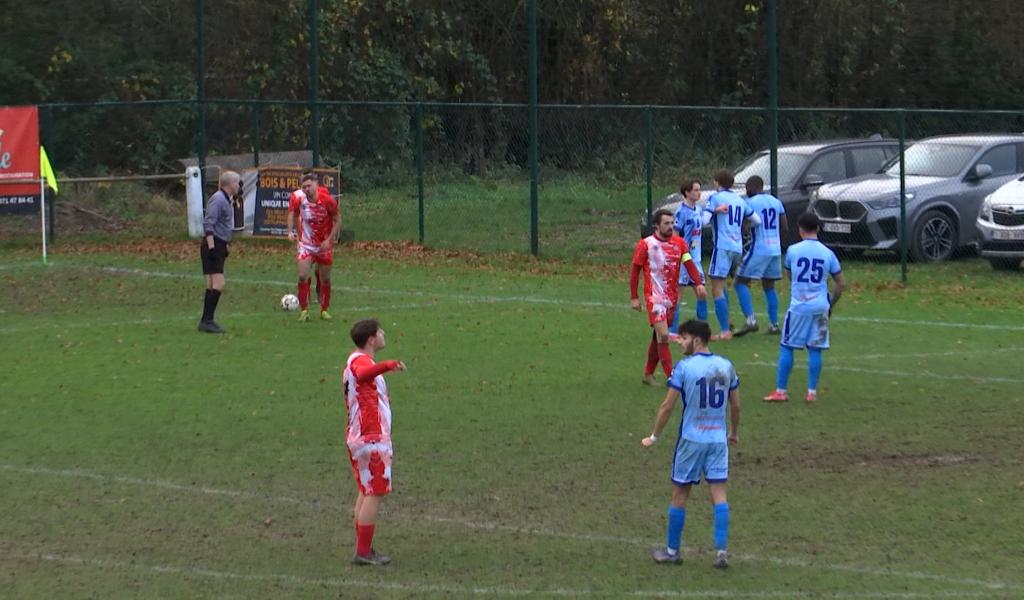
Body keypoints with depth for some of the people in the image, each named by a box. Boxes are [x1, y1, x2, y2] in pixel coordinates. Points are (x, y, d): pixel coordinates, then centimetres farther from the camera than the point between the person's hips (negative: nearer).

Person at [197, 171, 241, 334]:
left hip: (218, 246, 10)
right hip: (213, 245, -10)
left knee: (213, 286, 11)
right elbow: (208, 224, -21)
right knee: (218, 284, -14)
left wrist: (226, 245, 29)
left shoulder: (225, 200, 17)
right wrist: (211, 247, -26)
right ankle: (207, 321, -15)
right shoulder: (218, 199, -15)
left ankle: (206, 321, 13)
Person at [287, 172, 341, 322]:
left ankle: (324, 310, 27)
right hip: (305, 244, 0)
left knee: (325, 280, 9)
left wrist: (329, 239, -15)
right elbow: (292, 213, 5)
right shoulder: (298, 197, -14)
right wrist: (290, 230, -8)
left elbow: (337, 220, -8)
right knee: (302, 276, -12)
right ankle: (304, 310, 1)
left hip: (324, 245, 0)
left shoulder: (327, 200, -19)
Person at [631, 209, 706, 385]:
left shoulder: (679, 243, 4)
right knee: (663, 336, -14)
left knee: (658, 336, 13)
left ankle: (648, 374, 25)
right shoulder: (645, 245, -7)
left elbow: (689, 264, -4)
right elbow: (635, 271, -2)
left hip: (672, 297, 5)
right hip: (654, 297, -5)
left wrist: (698, 283, -20)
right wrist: (634, 297, -3)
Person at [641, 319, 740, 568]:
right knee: (719, 494, 3)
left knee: (679, 494, 8)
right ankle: (722, 550, -5)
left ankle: (672, 550, 17)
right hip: (718, 439, 4)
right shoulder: (726, 366, 4)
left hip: (691, 439, -4)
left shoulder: (684, 367, -11)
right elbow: (735, 406, 12)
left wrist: (654, 437, 1)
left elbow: (667, 406, -10)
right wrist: (734, 433, 28)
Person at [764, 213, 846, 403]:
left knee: (786, 348, 6)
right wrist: (831, 305, 19)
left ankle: (780, 391, 5)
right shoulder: (828, 253, 2)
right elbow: (841, 284, 6)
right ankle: (812, 392, 6)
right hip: (820, 307, 2)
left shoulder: (792, 250, -2)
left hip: (798, 307, -2)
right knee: (815, 350, 6)